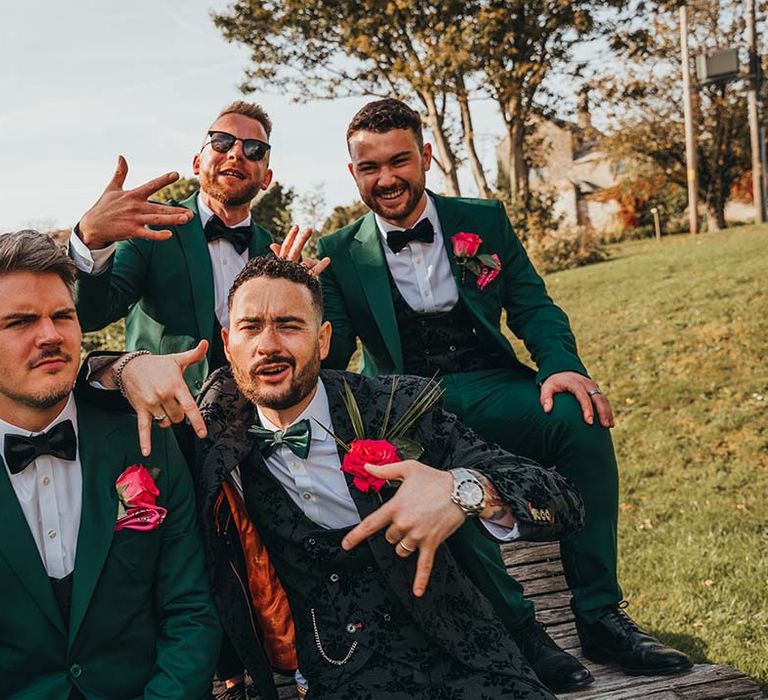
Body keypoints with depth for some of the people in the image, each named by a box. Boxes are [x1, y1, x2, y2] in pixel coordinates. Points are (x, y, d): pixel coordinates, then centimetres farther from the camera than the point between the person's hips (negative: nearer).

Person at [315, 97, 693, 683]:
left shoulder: (484, 220, 11)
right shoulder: (341, 255, 8)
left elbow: (534, 307, 6)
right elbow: (329, 360, 3)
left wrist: (563, 366, -15)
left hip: (491, 391, 2)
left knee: (581, 418, -28)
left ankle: (600, 616, -18)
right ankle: (516, 629, -26)